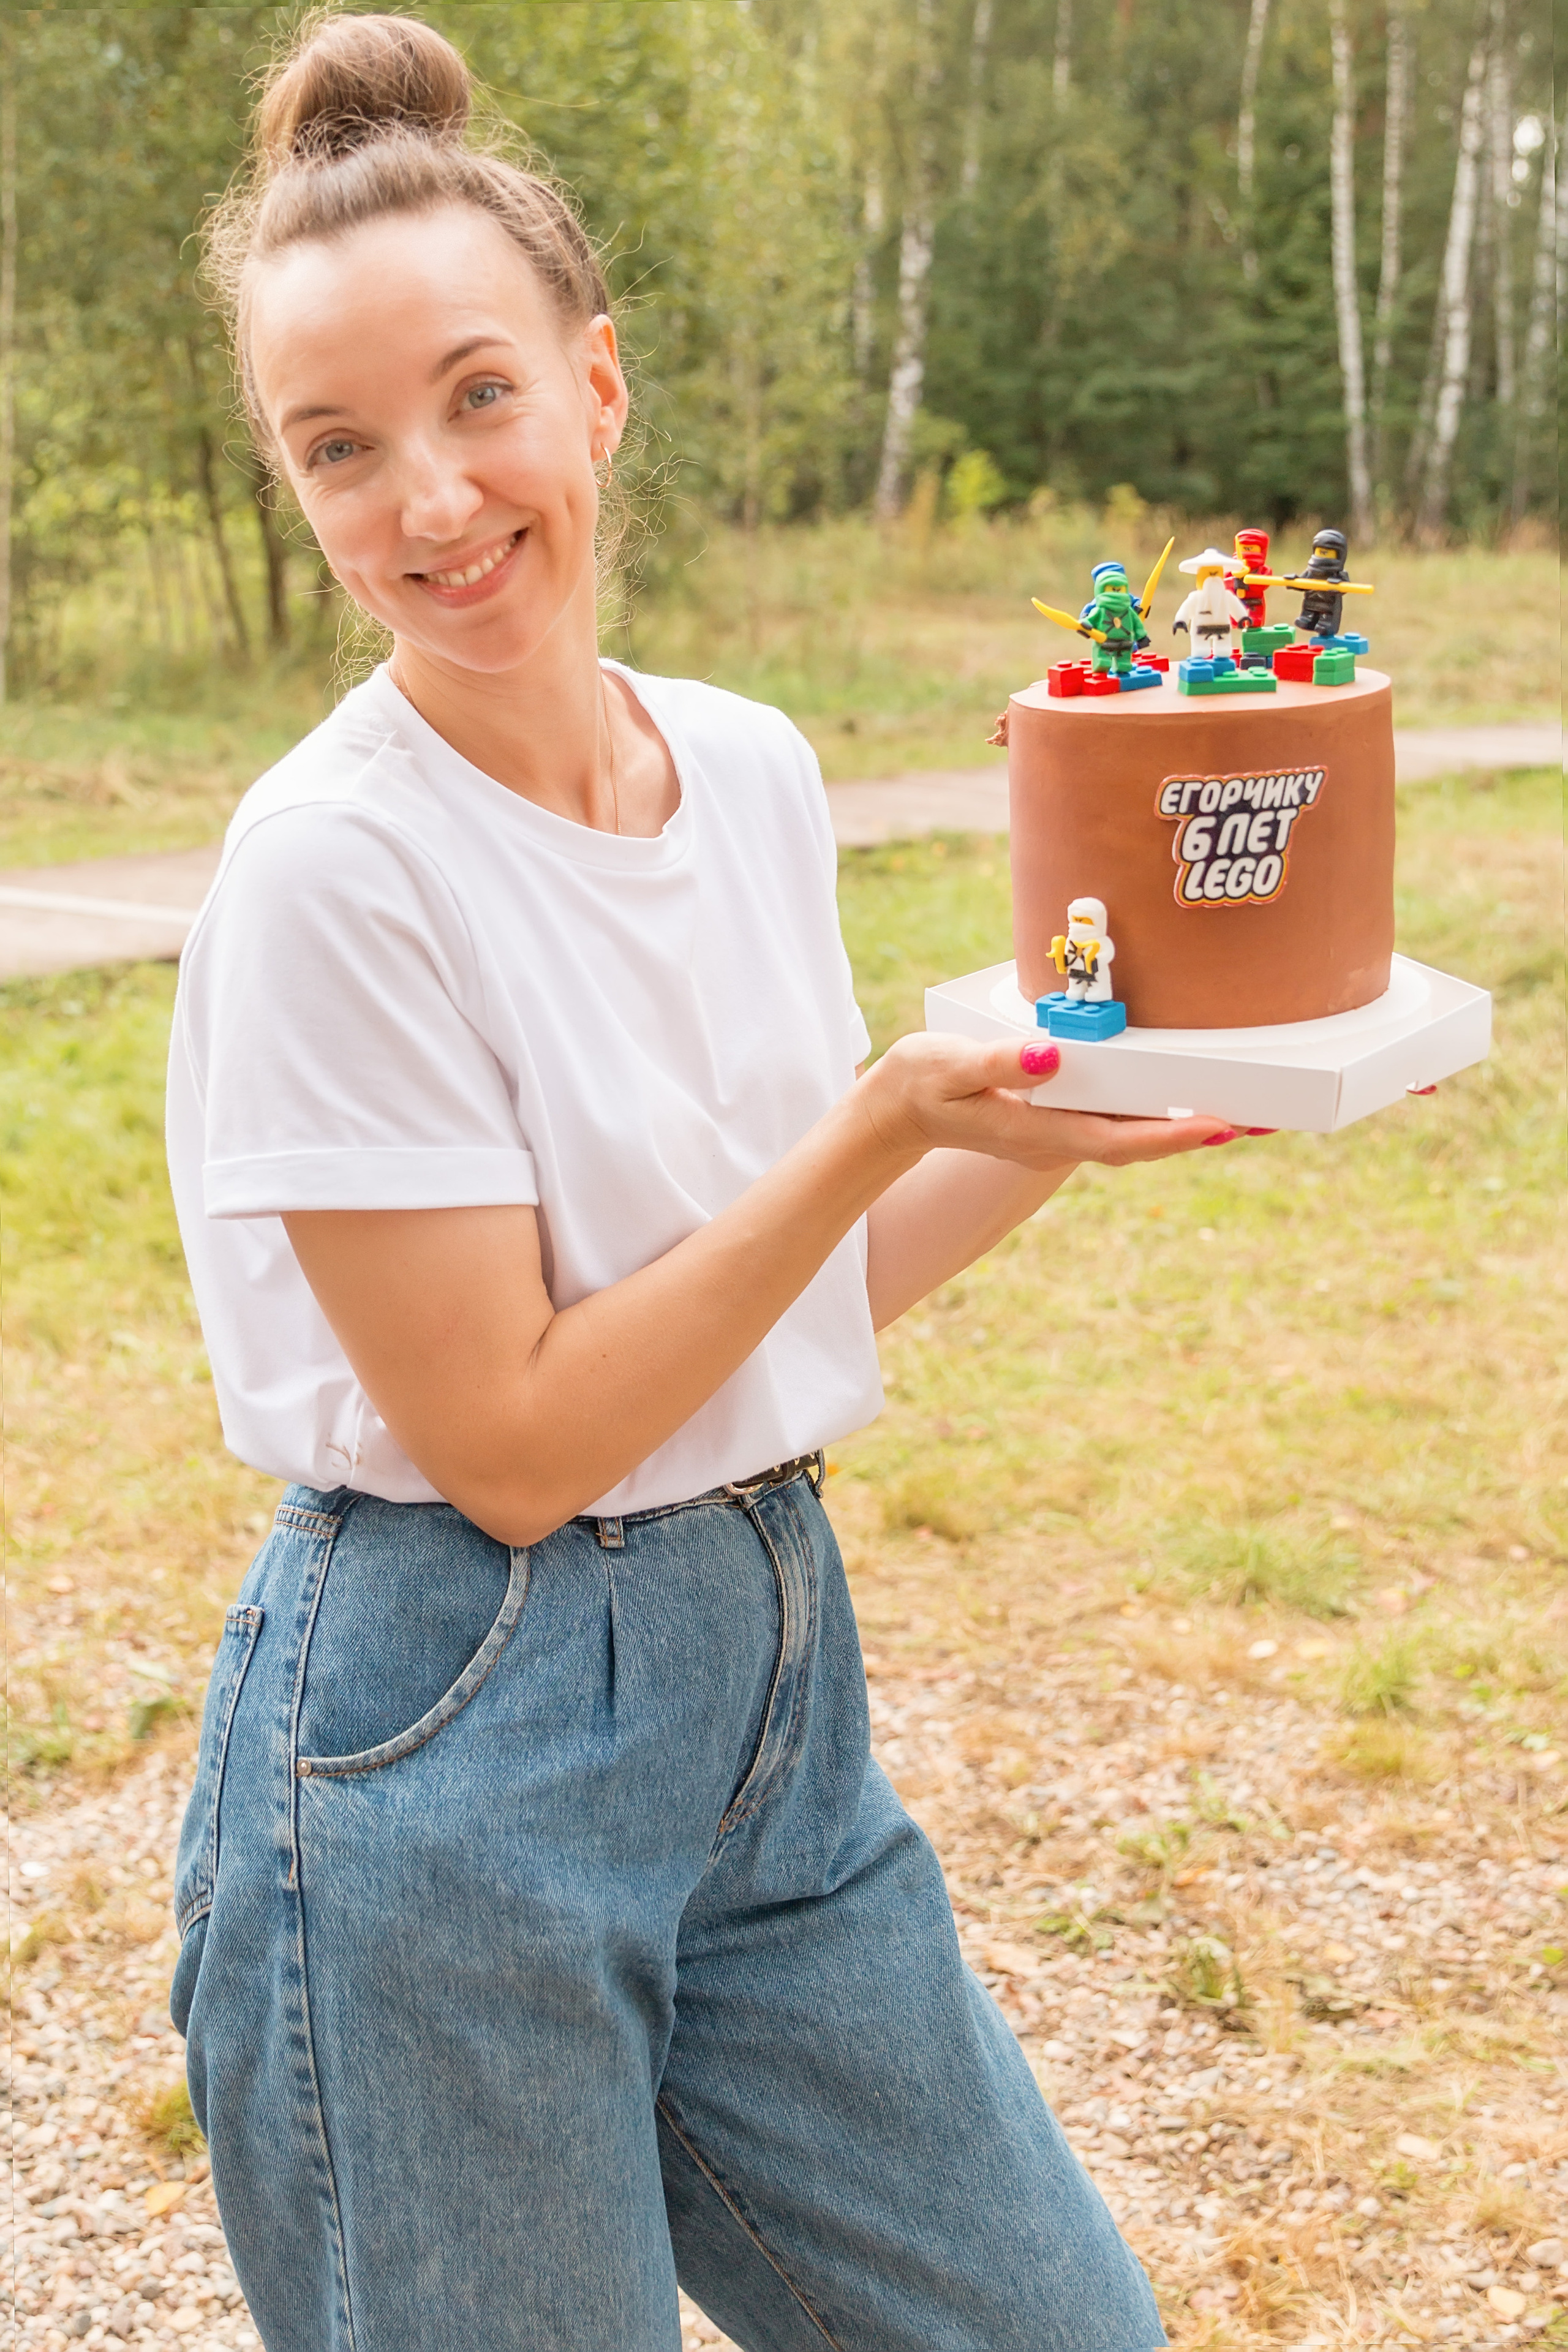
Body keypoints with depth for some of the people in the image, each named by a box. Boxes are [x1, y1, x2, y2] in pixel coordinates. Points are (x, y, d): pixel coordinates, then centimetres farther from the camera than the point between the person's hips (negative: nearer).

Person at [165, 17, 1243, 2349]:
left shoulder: (757, 771, 2)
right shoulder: (335, 866, -18)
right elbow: (511, 1439, -17)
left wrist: (1070, 1117, -2)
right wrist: (888, 1119, -20)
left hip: (777, 1679, 7)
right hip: (445, 1744, -6)